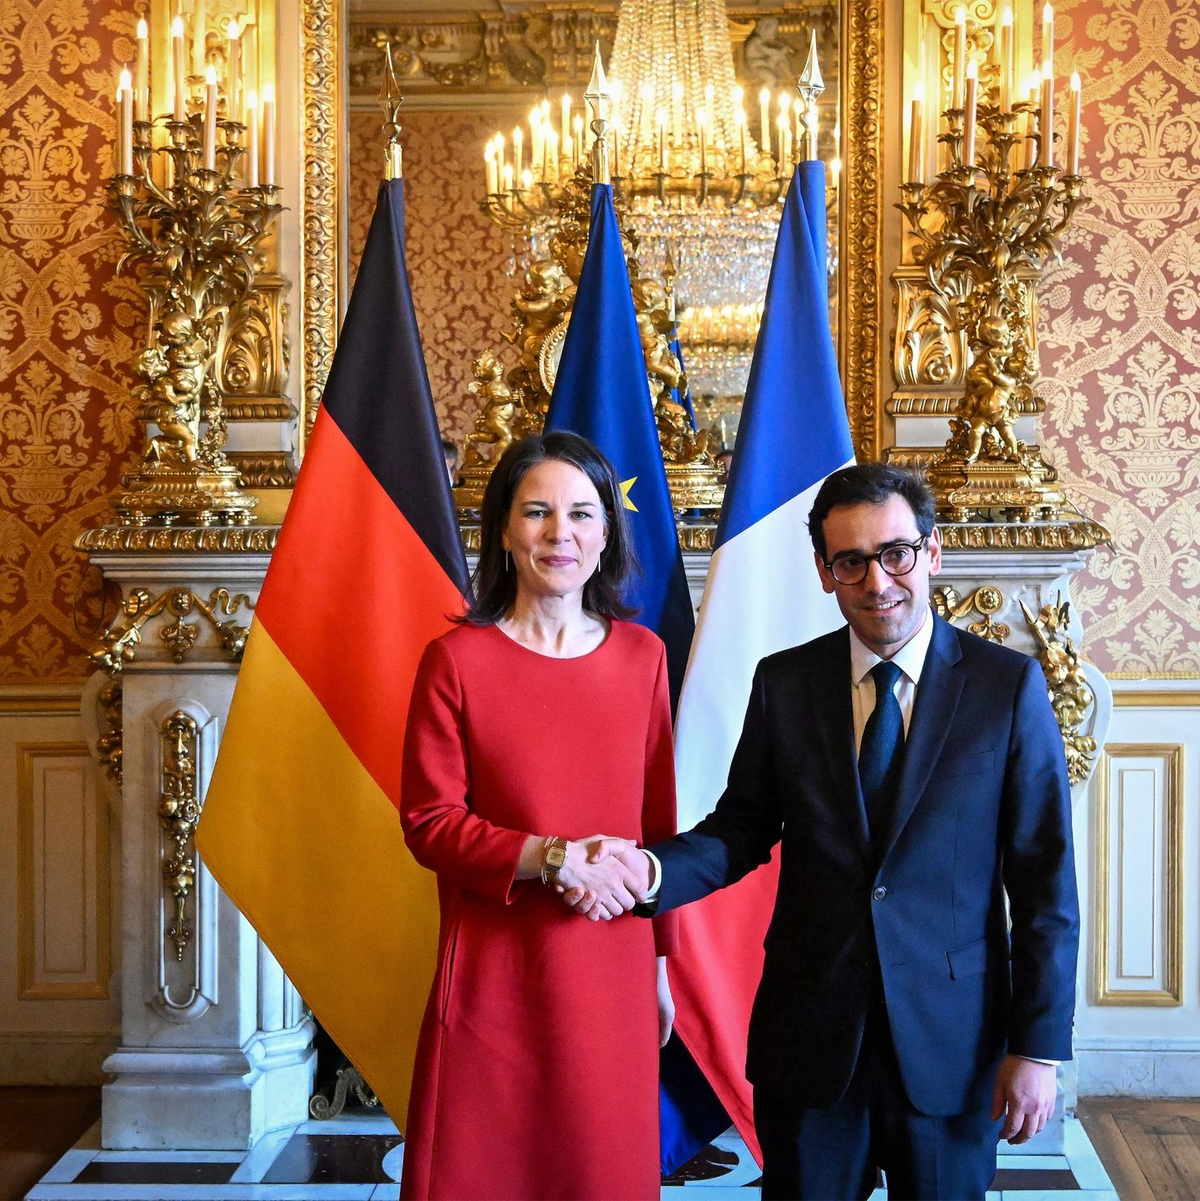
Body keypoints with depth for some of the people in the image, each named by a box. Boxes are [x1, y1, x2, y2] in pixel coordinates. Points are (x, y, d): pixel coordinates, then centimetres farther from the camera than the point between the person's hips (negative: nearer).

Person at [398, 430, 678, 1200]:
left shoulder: (641, 655, 3)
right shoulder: (457, 659, -6)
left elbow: (658, 819, 9)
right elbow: (428, 820, -7)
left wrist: (661, 959, 11)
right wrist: (552, 858, -20)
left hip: (613, 971, 3)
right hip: (494, 973, -3)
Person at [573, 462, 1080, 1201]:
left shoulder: (1009, 685, -5)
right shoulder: (784, 684, 1)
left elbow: (1046, 879, -5)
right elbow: (744, 829, 4)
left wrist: (1039, 1046, -7)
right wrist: (652, 871, -17)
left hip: (951, 1036, -1)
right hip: (810, 1033, 2)